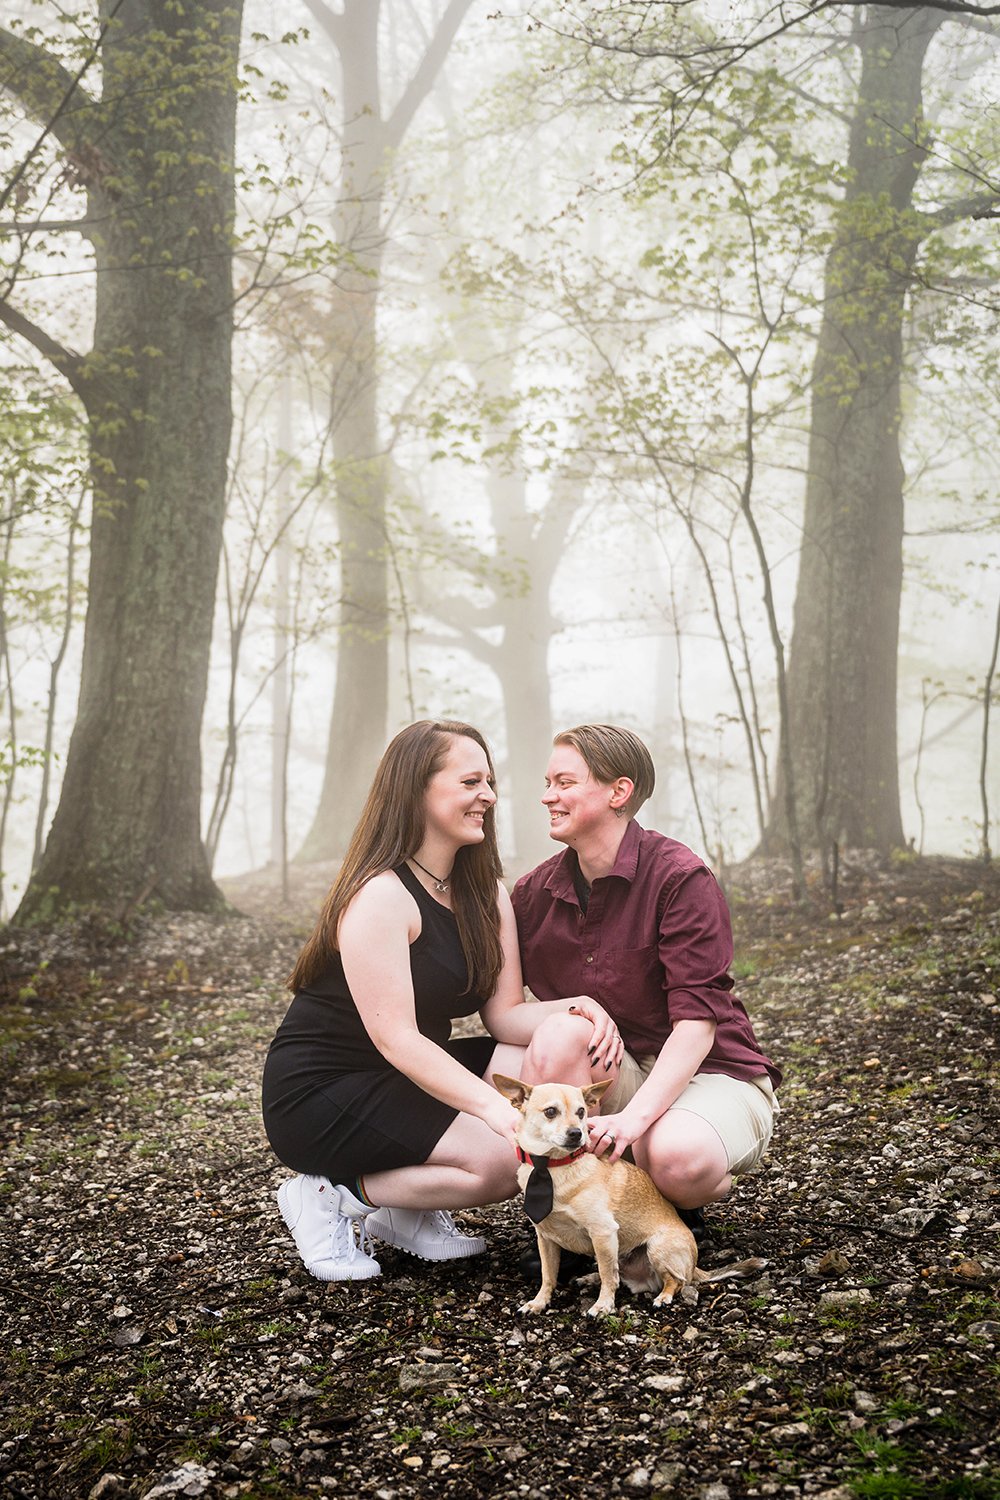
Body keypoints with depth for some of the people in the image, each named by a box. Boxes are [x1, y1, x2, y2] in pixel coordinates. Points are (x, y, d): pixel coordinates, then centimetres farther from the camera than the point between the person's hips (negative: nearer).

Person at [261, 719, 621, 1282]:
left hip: (410, 1081, 9)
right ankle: (334, 1197, -5)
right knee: (504, 1159, -25)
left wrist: (575, 1010, -22)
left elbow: (506, 1013, -1)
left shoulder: (486, 893, 6)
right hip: (320, 1094, -9)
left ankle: (411, 1213, -1)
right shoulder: (380, 895, -20)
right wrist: (497, 1109, -34)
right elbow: (396, 1039, -26)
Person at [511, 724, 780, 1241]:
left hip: (713, 1074, -3)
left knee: (677, 1158, -35)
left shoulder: (680, 878, -16)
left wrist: (635, 1115, -33)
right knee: (560, 1035, -29)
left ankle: (685, 1200, 4)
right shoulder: (534, 892, 0)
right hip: (614, 1073, 4)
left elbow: (697, 1020, -22)